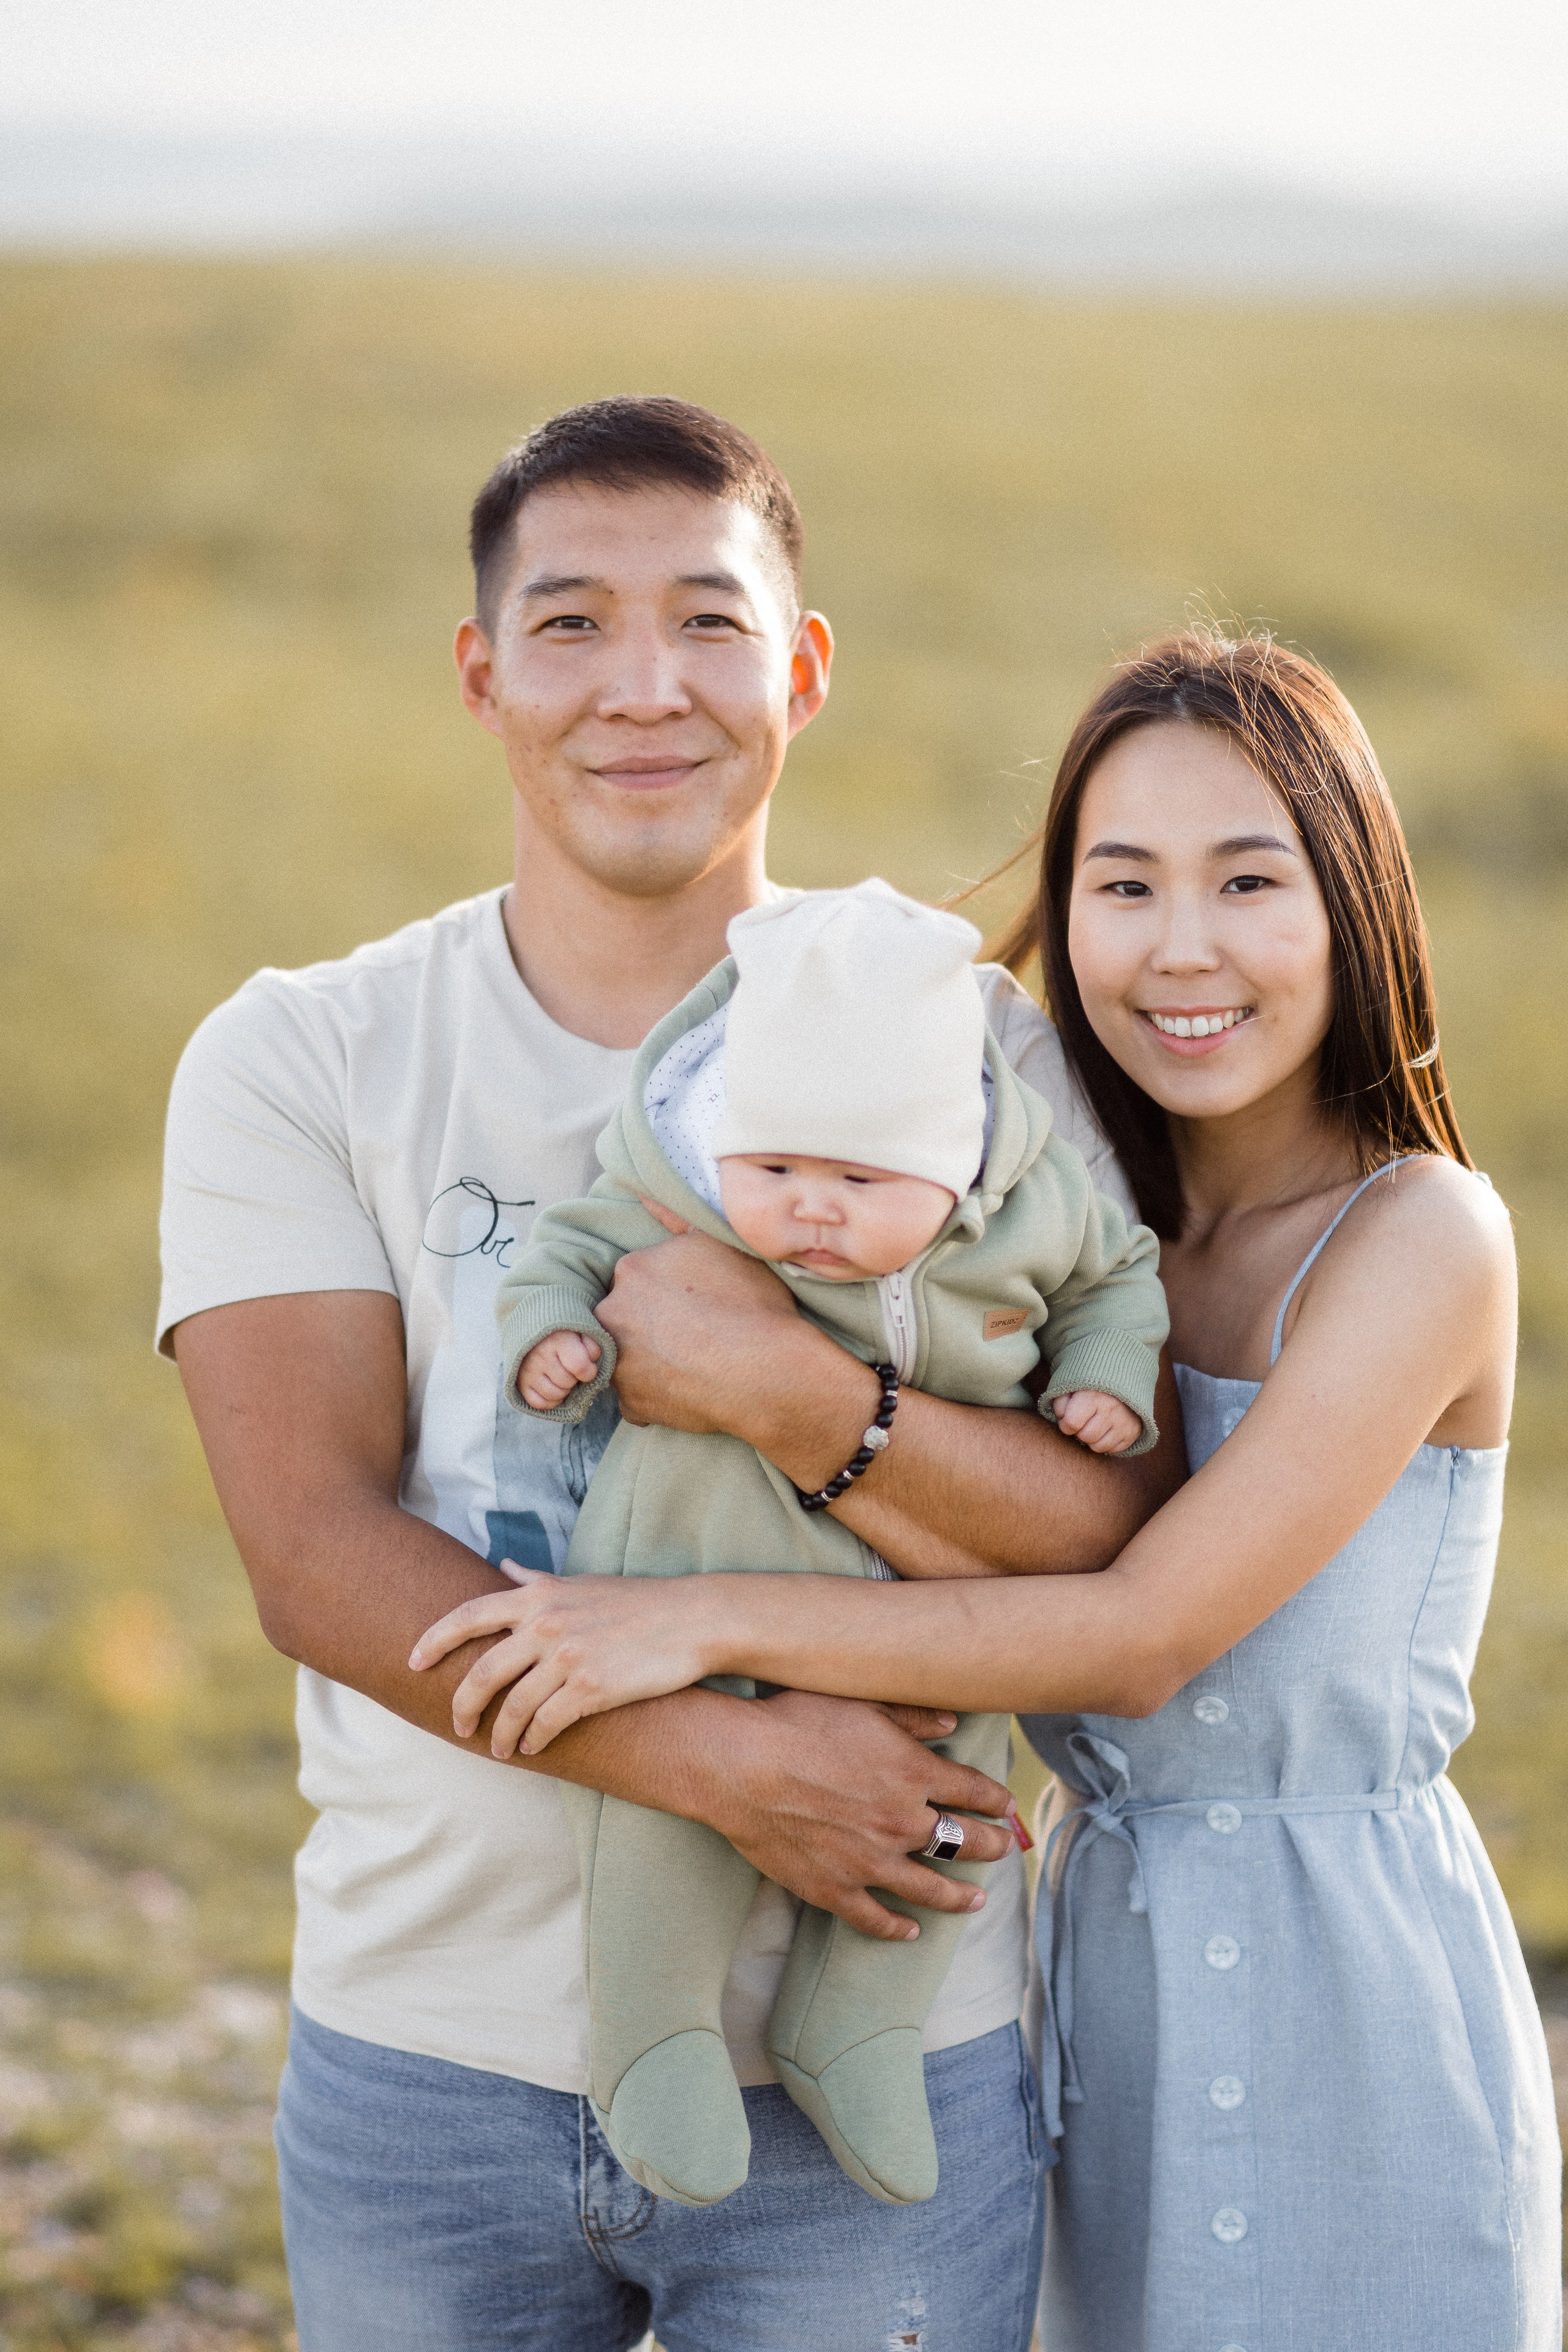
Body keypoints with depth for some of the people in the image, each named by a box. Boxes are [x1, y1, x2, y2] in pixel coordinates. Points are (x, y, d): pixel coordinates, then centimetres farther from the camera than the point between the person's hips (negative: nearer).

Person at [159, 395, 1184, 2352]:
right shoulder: (293, 1065, -1)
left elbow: (1137, 1557, -10)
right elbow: (312, 1551, -11)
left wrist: (792, 1394, -25)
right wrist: (726, 1764, -21)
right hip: (427, 2059, 1)